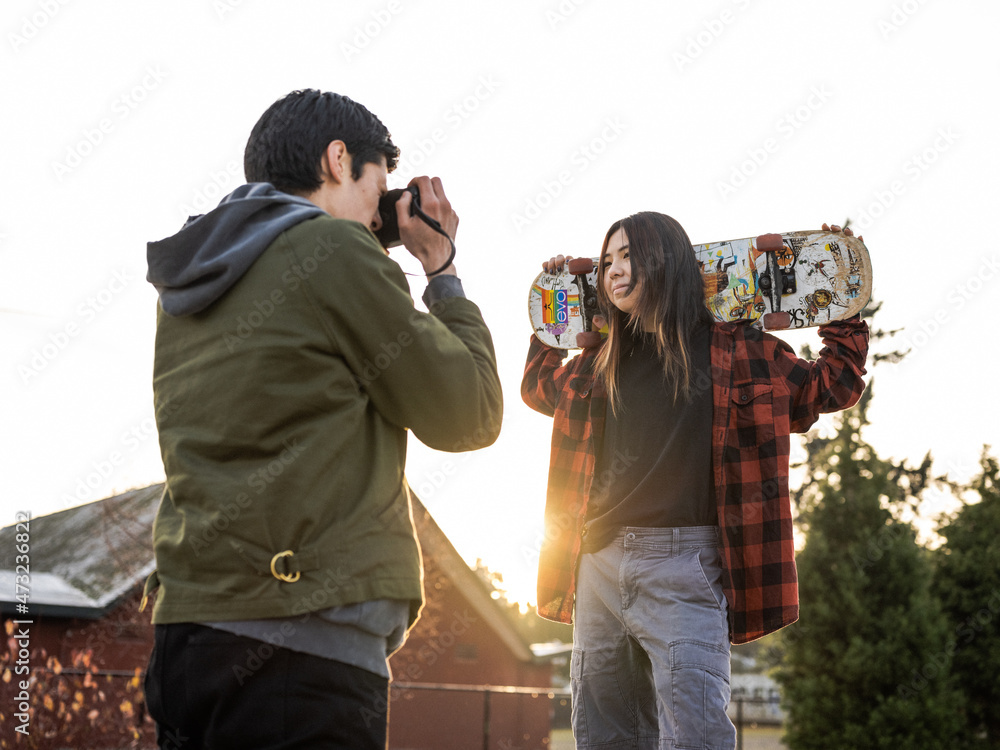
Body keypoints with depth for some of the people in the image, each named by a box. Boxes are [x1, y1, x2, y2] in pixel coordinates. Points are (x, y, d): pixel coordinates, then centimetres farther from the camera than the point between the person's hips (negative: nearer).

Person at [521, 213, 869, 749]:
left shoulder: (735, 351, 4)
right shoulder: (601, 362, 17)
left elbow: (832, 386, 13)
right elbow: (538, 386, 37)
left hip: (683, 563, -5)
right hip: (599, 562, 5)